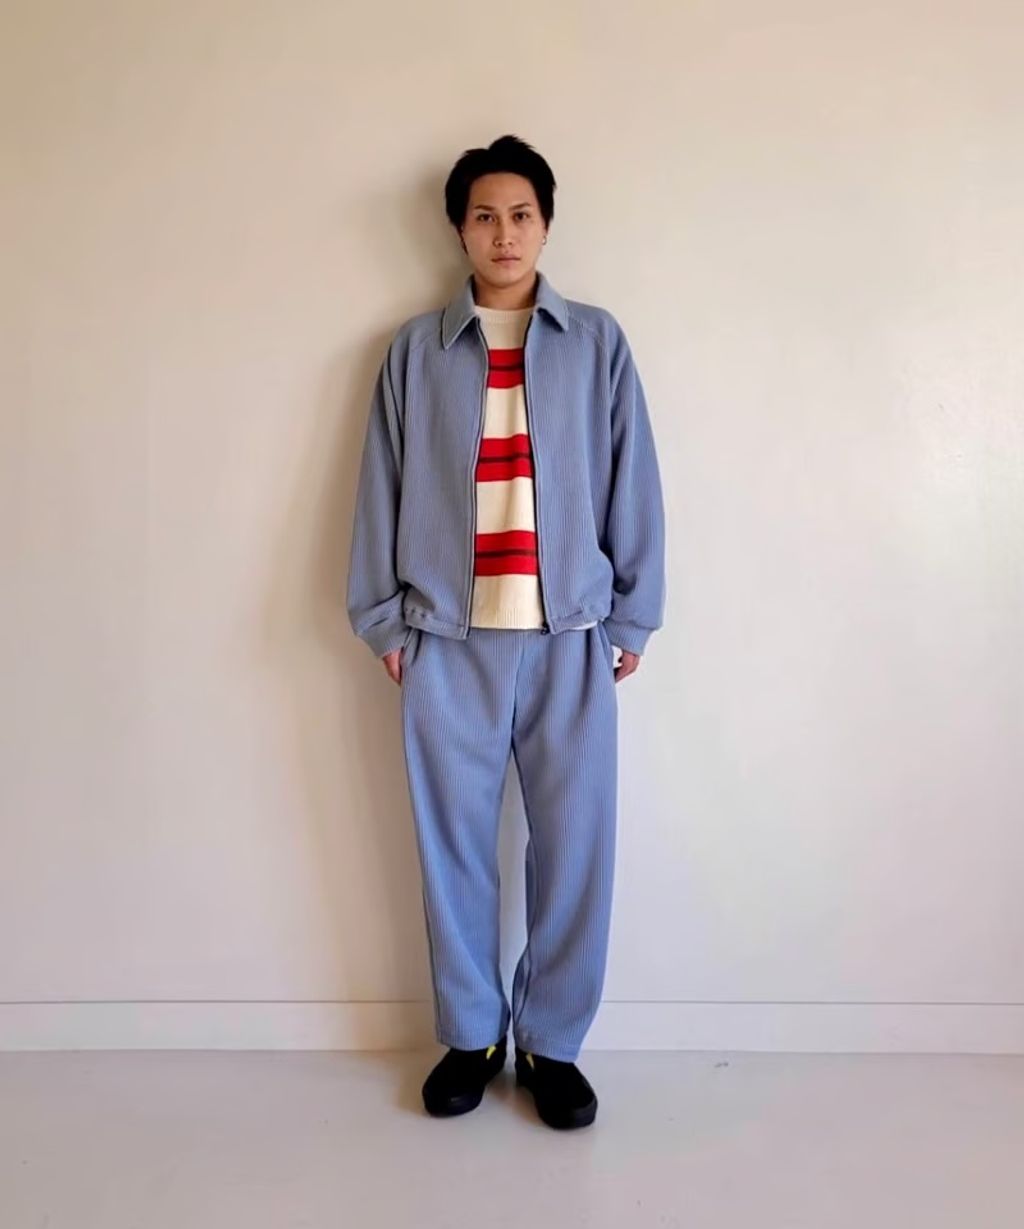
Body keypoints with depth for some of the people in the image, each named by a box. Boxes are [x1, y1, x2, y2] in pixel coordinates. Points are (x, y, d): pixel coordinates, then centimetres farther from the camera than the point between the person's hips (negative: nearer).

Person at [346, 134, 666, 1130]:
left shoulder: (597, 341, 6)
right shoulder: (416, 349, 7)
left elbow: (631, 484, 5)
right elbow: (383, 487, 7)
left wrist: (634, 615, 3)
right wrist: (380, 617, 4)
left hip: (570, 637, 0)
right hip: (447, 639, 1)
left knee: (573, 846, 4)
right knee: (453, 844, 8)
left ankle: (551, 1042, 24)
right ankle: (469, 1036, 27)